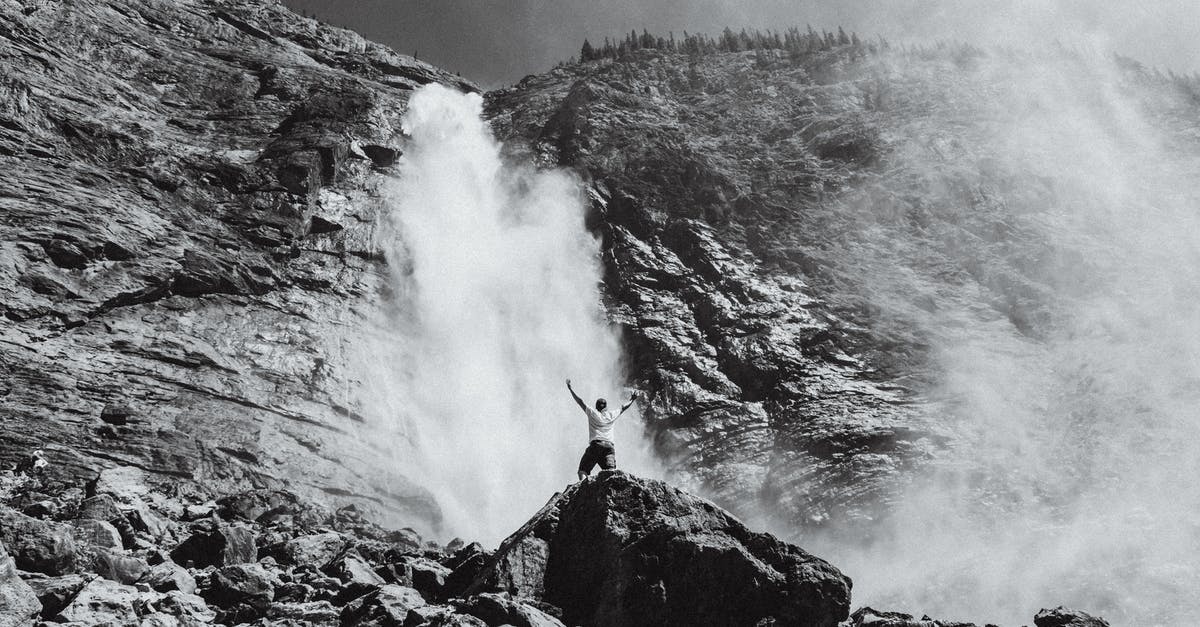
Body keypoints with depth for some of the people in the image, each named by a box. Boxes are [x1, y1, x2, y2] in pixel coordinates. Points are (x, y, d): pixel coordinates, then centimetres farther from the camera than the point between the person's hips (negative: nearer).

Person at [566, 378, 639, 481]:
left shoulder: (592, 413, 12)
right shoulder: (612, 415, 19)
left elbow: (580, 402, 15)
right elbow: (623, 408, 35)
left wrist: (570, 388, 22)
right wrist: (632, 400, 52)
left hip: (595, 445, -2)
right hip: (609, 447, 2)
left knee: (583, 471, -5)